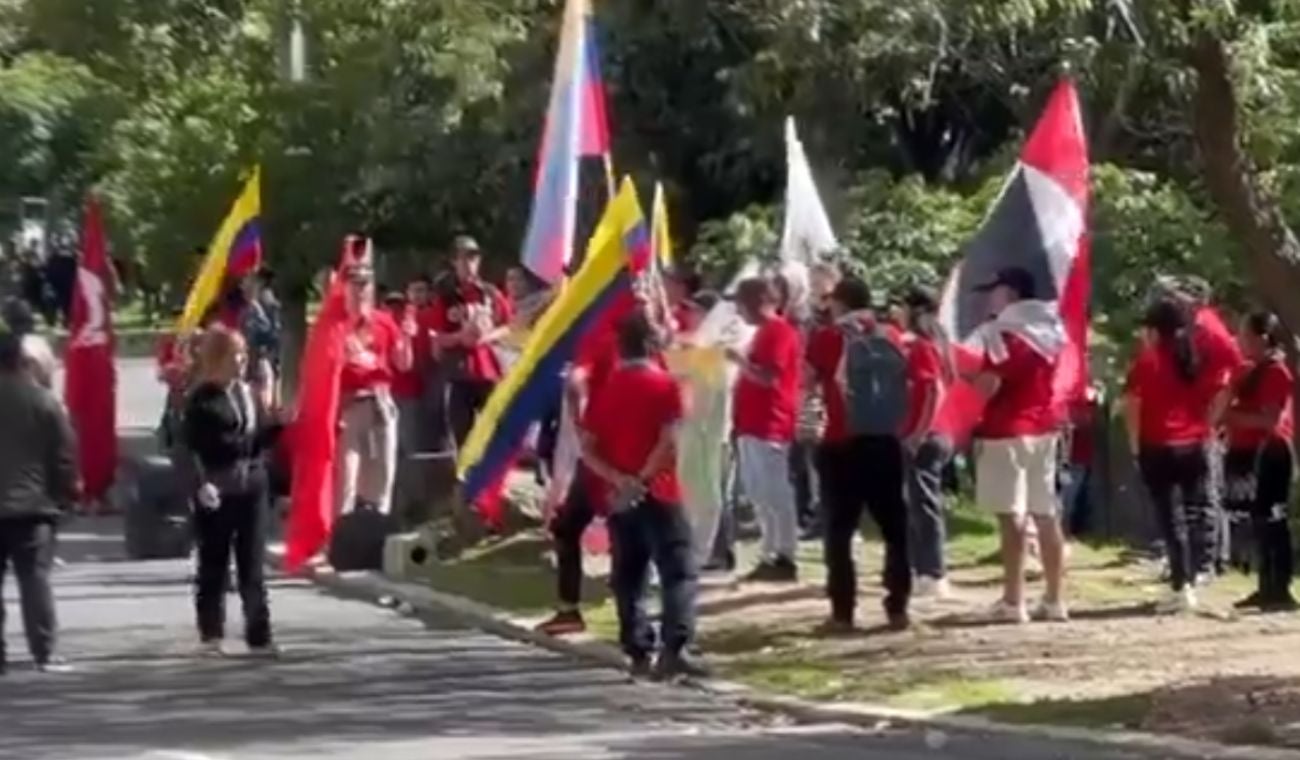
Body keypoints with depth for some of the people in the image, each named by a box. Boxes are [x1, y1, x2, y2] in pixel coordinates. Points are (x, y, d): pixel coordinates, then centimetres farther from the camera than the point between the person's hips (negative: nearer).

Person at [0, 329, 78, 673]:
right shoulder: (43, 401, -6)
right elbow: (64, 453, -5)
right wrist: (68, 493, 8)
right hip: (32, 504, -1)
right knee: (35, 578, 0)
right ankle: (45, 652, -5)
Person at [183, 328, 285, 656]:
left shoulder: (249, 392, 10)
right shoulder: (201, 398, -7)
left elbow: (262, 437, 13)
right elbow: (193, 448, -11)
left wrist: (279, 424, -4)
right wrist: (201, 483, -22)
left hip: (253, 487, 5)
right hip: (216, 491, -5)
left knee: (253, 568, 5)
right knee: (214, 566, 5)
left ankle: (259, 636, 6)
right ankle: (210, 635, 13)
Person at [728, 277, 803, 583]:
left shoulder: (779, 331, -13)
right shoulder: (765, 332, 19)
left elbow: (768, 377, -21)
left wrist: (738, 359, -15)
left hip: (769, 426, -10)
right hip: (754, 425, 10)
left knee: (774, 493, -8)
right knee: (759, 493, 11)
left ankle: (785, 558, -7)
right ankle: (771, 556, 15)